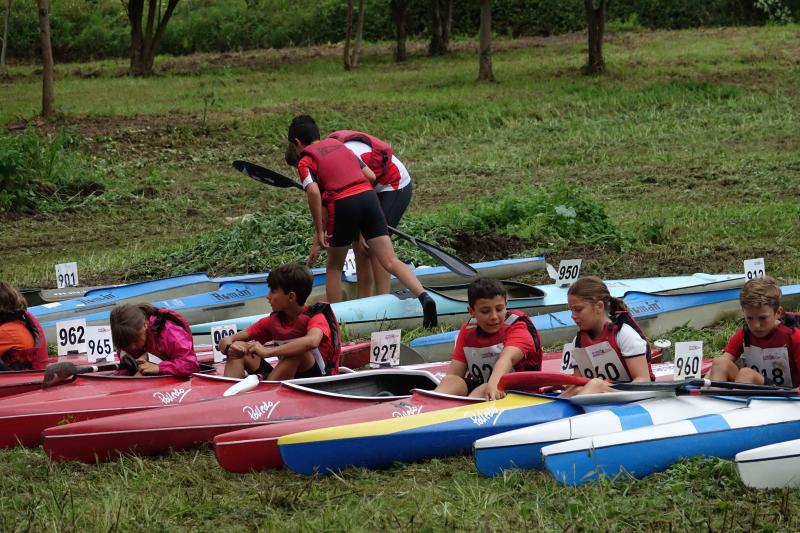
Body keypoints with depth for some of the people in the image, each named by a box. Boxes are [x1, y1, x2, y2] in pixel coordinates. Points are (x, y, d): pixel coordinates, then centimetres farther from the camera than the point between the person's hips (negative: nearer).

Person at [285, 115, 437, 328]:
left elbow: (313, 192, -12)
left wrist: (319, 232, -8)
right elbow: (371, 176, 21)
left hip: (342, 204, -4)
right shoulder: (340, 145, 25)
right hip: (369, 196, 4)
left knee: (334, 267, 17)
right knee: (390, 261, -3)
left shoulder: (305, 161, 7)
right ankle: (424, 296, -22)